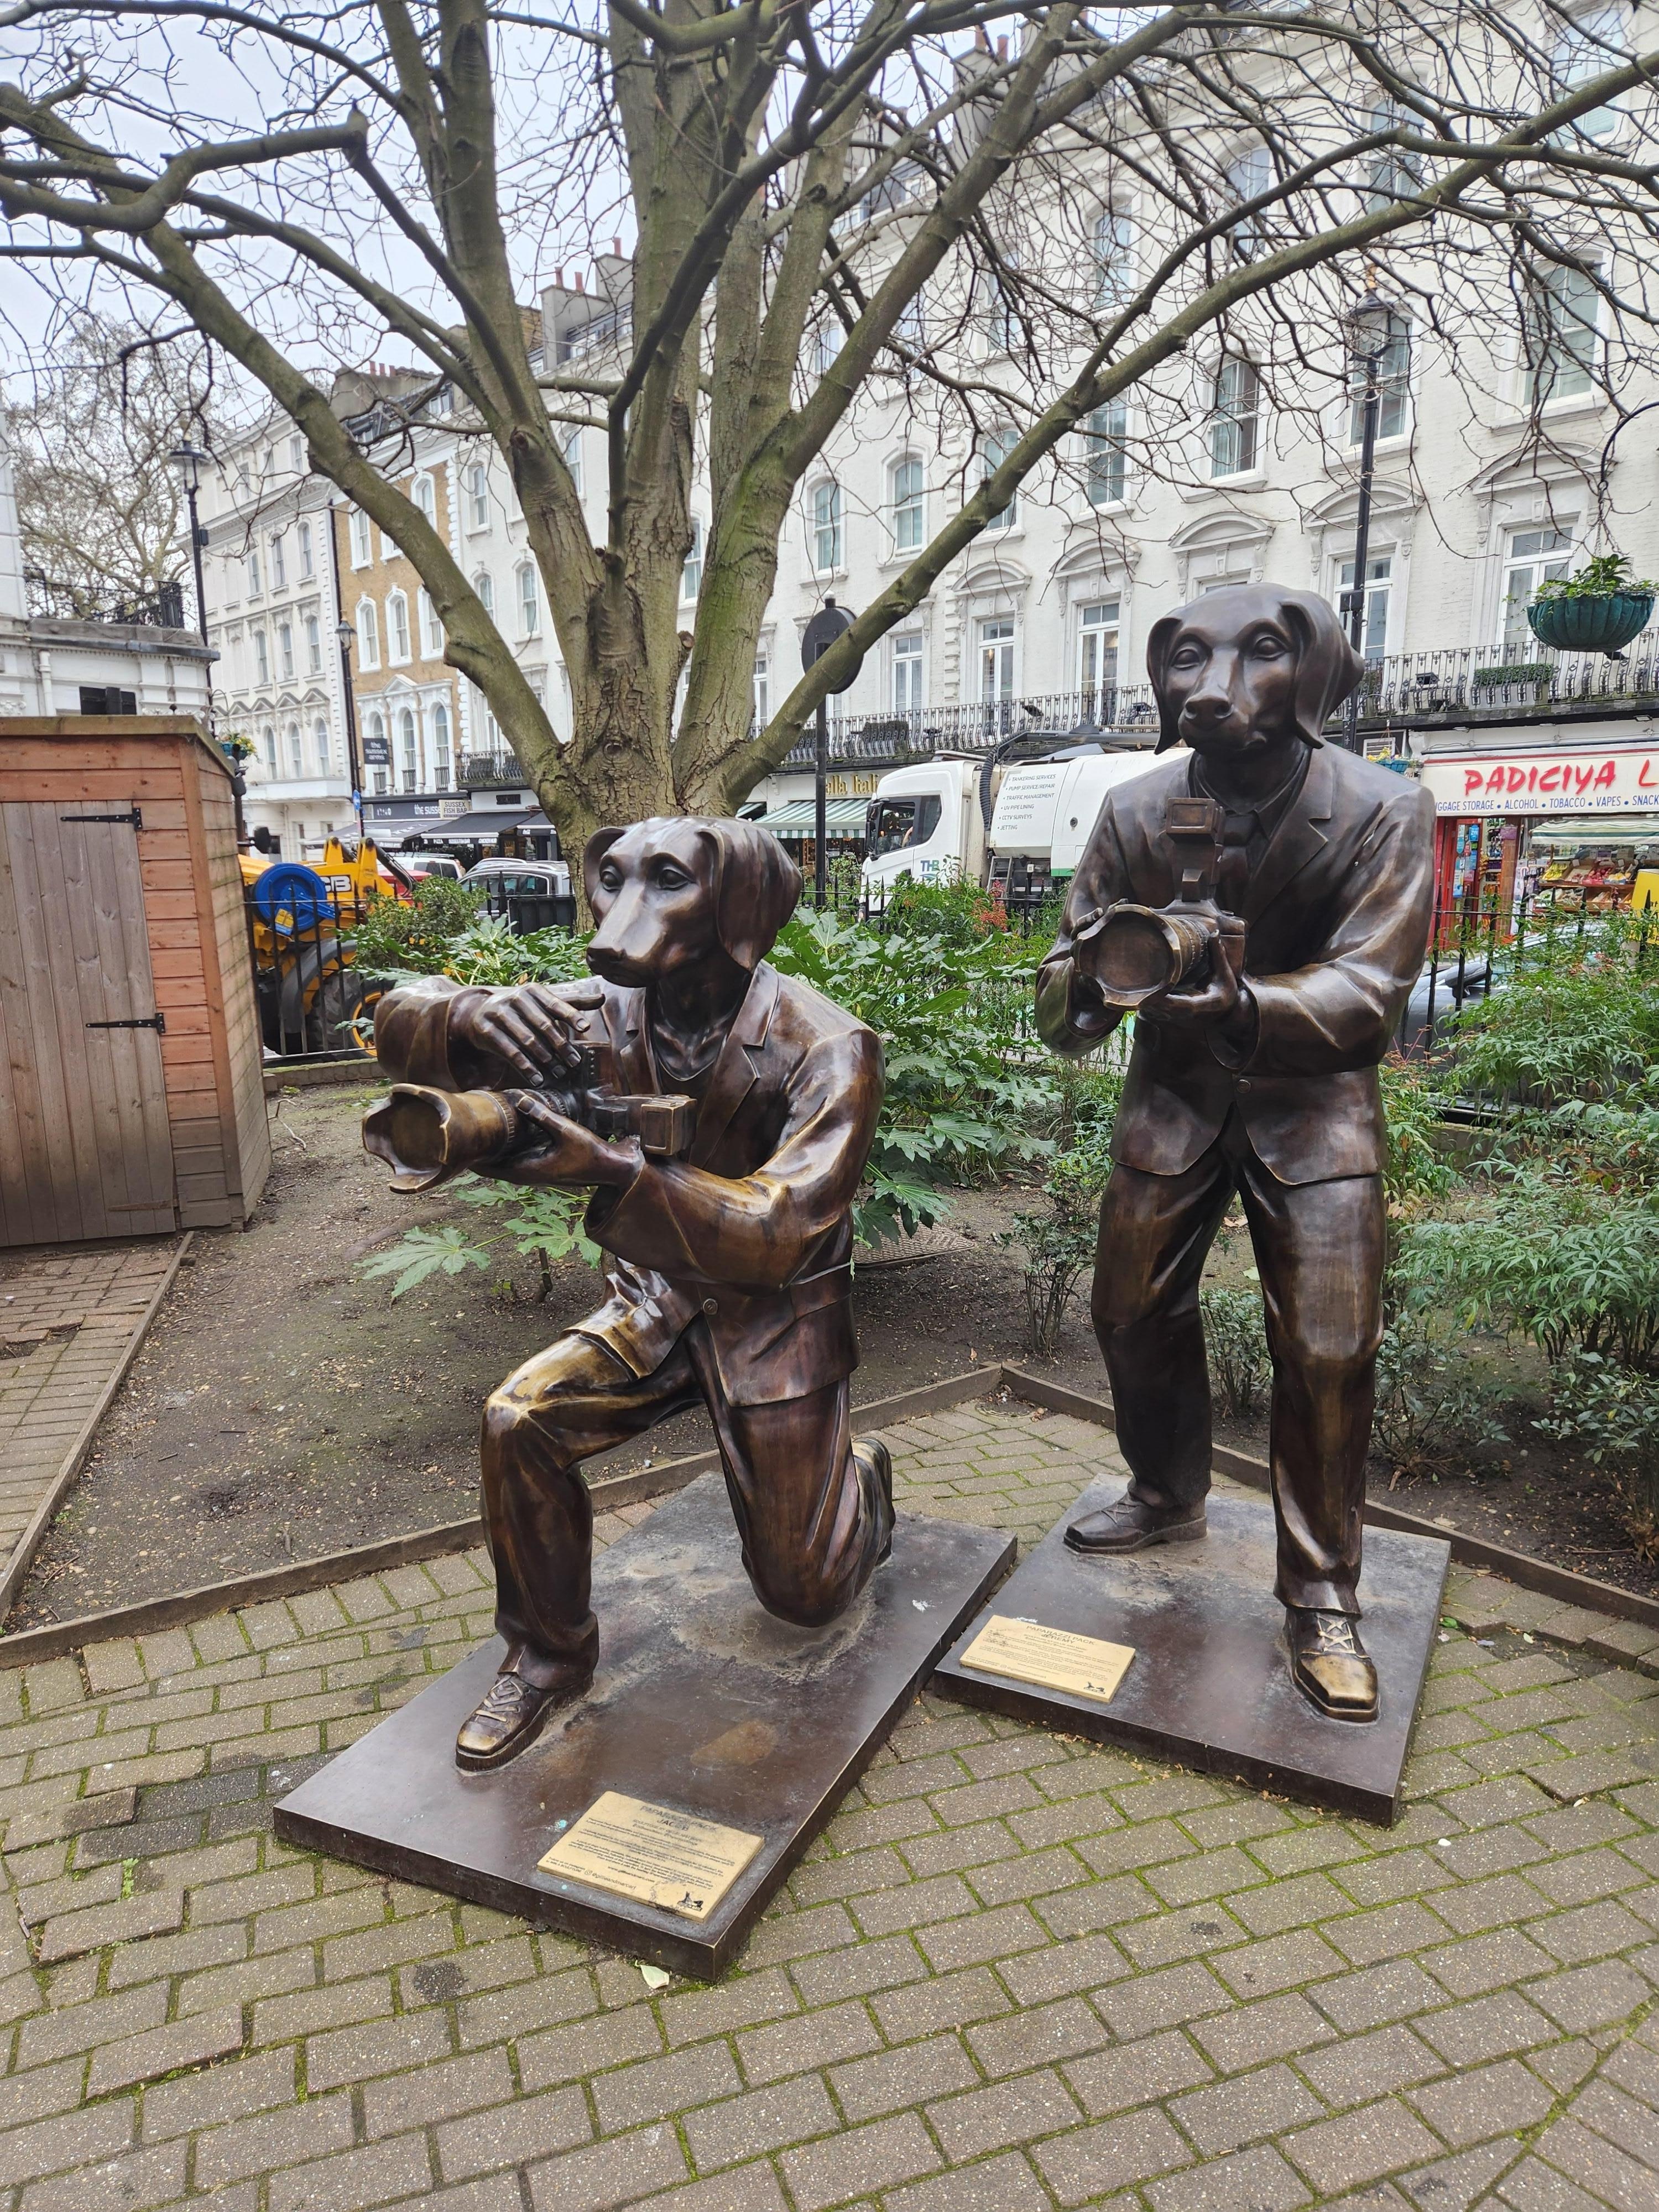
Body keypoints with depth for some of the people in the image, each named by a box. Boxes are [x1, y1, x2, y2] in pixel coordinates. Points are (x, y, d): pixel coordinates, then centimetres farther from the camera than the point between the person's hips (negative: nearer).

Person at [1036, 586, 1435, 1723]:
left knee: (1329, 1351, -6)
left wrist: (1246, 1009, -45)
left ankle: (1323, 1600, 12)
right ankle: (1169, 1499, 37)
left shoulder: (1385, 811, -20)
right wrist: (1082, 991, -34)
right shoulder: (1137, 810, -13)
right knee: (1135, 1313, 10)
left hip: (1311, 1101, -3)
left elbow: (1366, 989, -24)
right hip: (1174, 1091, 3)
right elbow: (1073, 956, -8)